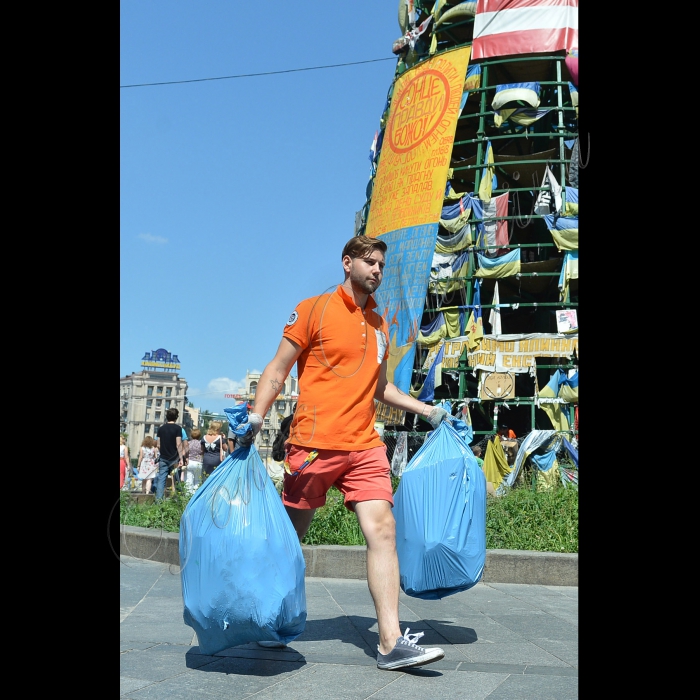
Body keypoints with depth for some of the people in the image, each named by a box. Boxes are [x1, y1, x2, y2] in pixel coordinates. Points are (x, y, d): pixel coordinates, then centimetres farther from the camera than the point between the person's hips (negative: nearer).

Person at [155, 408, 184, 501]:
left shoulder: (161, 428, 6)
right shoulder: (177, 428, -8)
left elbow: (158, 445, 8)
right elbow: (178, 444, -12)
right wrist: (181, 458, -10)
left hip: (163, 458, 3)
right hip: (174, 458, -3)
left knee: (161, 479, 2)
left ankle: (158, 499, -4)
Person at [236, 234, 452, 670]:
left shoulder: (379, 324, 17)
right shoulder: (314, 310, 0)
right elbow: (278, 369, -2)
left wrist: (429, 411, 21)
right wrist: (256, 418, -16)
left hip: (365, 446, 5)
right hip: (315, 443, -4)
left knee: (383, 529, -8)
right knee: (290, 537, 7)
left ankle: (391, 643, -7)